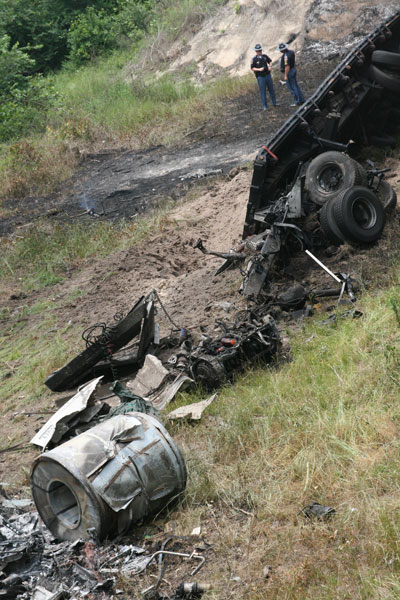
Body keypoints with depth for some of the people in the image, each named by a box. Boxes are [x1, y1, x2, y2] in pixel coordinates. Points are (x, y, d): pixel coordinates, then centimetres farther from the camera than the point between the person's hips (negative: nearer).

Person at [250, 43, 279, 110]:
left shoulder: (265, 56, 2)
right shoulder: (254, 59, -10)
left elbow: (270, 61, 17)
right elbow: (252, 68, -7)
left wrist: (269, 66, -2)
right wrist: (259, 69, -21)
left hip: (267, 75, 4)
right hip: (260, 77, -4)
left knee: (271, 89, 12)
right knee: (263, 91, 1)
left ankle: (274, 103, 24)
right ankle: (264, 106, 10)